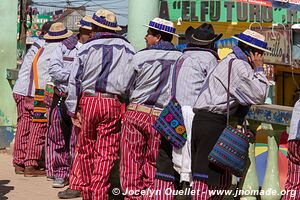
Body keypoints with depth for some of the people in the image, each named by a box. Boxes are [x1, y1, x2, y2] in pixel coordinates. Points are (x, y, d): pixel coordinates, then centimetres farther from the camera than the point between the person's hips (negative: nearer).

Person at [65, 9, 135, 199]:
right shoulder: (128, 49, 6)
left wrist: (73, 109, 7)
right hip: (114, 104, 0)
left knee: (86, 149, 14)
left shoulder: (87, 48, 4)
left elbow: (75, 80, 3)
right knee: (106, 153, 2)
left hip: (88, 101, 0)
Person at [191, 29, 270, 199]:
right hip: (213, 123, -10)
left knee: (224, 179, 14)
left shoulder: (230, 61, 21)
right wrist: (259, 69, -1)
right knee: (206, 179, -10)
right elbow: (259, 97, -12)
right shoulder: (239, 66, -11)